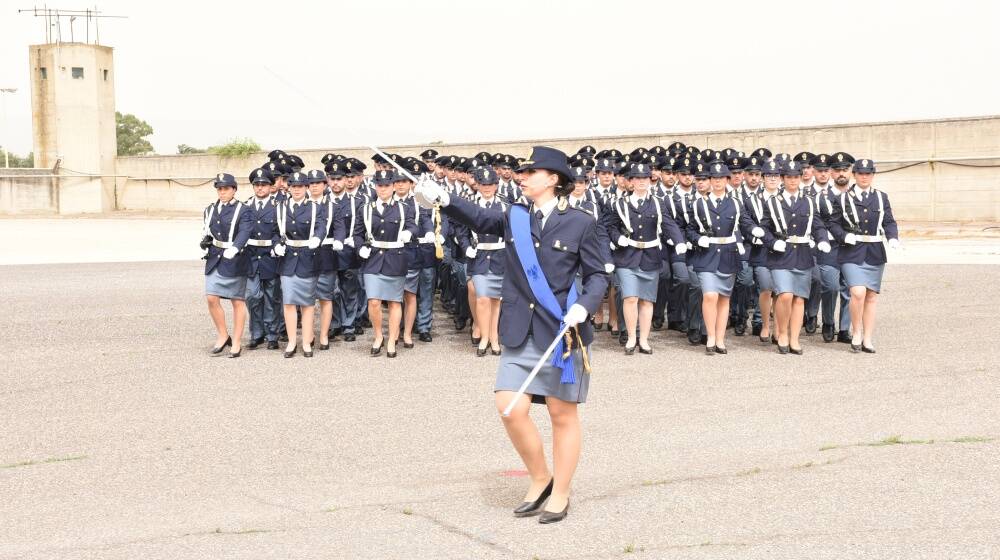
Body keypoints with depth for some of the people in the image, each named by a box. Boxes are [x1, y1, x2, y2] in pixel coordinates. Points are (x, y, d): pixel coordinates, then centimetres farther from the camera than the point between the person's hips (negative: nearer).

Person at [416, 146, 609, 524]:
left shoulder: (580, 223, -1)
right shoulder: (514, 218, 9)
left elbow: (597, 275, 1)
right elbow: (479, 218, 1)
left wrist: (584, 307, -16)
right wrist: (443, 200, -16)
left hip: (562, 333, -3)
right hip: (520, 334, 4)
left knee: (562, 414, 4)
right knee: (510, 408, -5)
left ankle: (560, 494, 20)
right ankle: (540, 479, 18)